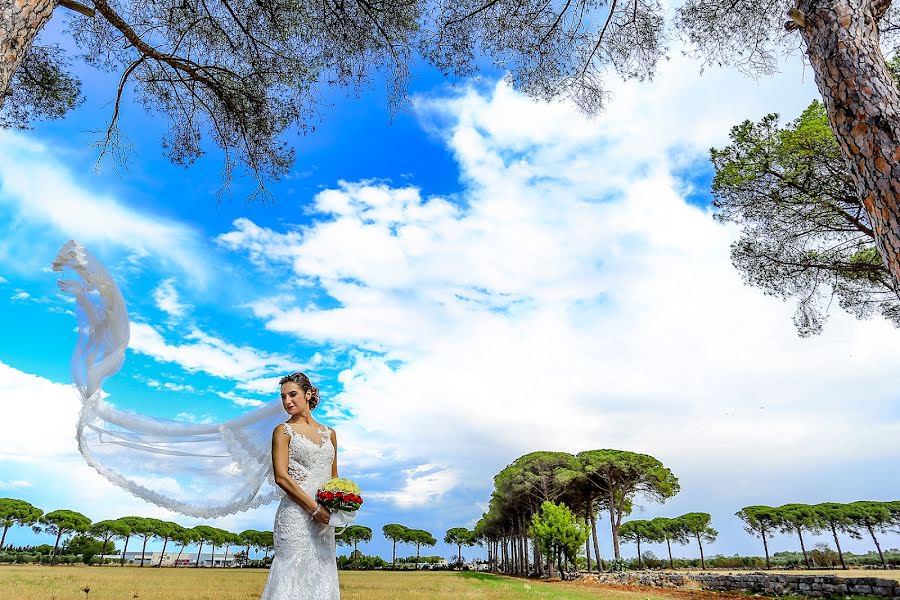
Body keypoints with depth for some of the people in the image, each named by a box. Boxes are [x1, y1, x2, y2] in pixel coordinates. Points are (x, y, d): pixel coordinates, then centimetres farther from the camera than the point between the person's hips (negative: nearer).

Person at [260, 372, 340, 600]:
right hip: (296, 513, -5)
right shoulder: (284, 431, 0)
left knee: (322, 577, 7)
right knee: (293, 573, -5)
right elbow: (281, 477, -9)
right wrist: (314, 507, -14)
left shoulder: (329, 433, 14)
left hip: (324, 517, 5)